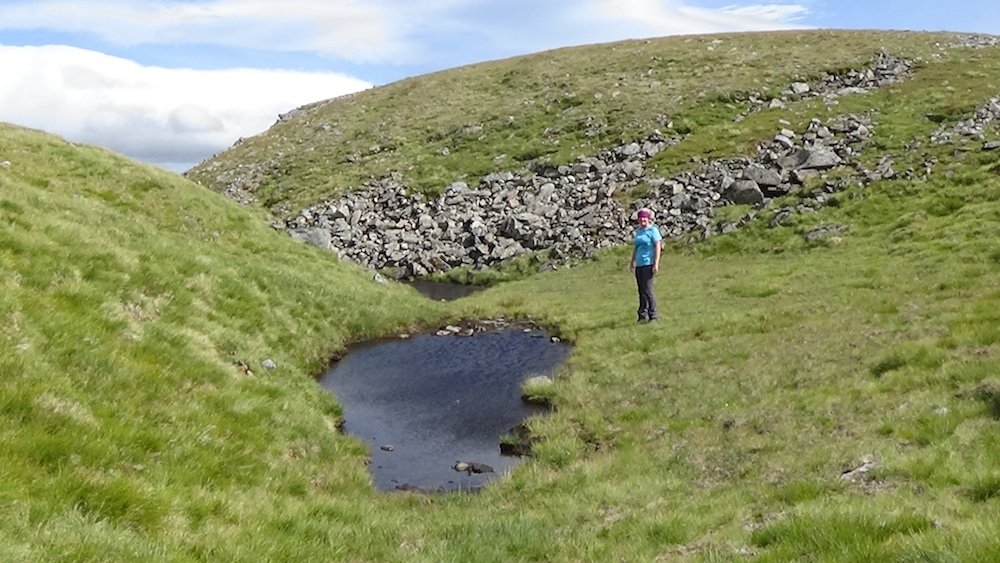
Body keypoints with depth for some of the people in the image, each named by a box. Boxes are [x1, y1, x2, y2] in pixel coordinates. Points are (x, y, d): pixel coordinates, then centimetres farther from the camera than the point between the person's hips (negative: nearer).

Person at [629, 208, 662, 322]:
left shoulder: (653, 230, -6)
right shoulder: (638, 231, 16)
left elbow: (658, 247, -11)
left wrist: (656, 263, -16)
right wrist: (632, 261, 24)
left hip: (648, 263, -7)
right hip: (639, 265, 7)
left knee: (647, 290, -9)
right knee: (641, 290, 10)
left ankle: (653, 316, -3)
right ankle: (643, 315, 17)